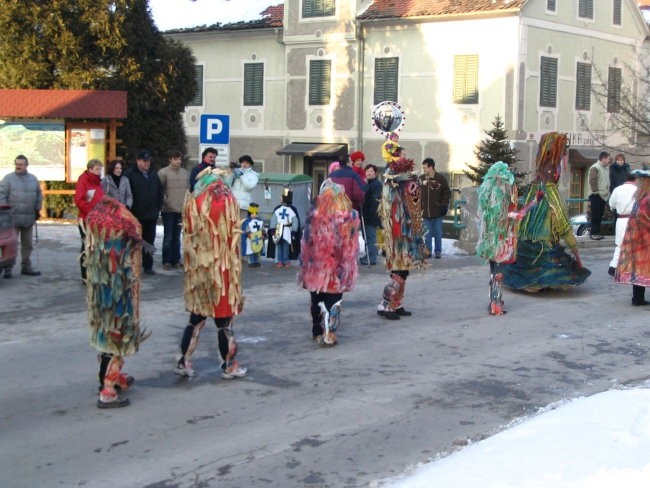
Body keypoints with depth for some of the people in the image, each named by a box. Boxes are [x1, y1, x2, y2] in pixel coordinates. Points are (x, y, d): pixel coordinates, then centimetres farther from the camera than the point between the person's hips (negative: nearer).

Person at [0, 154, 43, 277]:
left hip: (29, 218, 5)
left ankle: (26, 267, 20)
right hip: (13, 218, -5)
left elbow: (39, 195, 20)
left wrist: (37, 209, 14)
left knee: (28, 245, 11)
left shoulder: (33, 179, 11)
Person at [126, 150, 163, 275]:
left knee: (149, 241, 10)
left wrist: (158, 208, 8)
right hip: (137, 216, -5)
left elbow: (160, 192, 18)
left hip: (152, 215, 5)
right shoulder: (131, 175, -7)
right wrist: (131, 211, -13)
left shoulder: (154, 174, 12)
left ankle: (148, 266, 17)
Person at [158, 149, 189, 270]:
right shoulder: (163, 172, -7)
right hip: (168, 210, -4)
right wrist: (165, 202, -14)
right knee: (168, 236, 0)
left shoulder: (185, 173, 8)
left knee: (177, 236, 11)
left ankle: (176, 260, 16)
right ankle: (166, 261, 7)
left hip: (182, 209, 4)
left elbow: (188, 189, 11)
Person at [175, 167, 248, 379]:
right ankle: (229, 366, 12)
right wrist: (235, 268, 1)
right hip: (221, 268, -4)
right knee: (224, 319, 4)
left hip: (198, 269, 4)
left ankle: (185, 362, 14)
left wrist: (191, 265, 11)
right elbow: (233, 237, -6)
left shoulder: (191, 202, 4)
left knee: (196, 318, 13)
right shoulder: (227, 200, -6)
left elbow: (188, 238, 5)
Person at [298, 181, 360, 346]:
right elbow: (353, 246, -2)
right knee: (333, 301, 7)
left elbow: (306, 243, -1)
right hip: (337, 269, -1)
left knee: (317, 301, 16)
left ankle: (318, 332, 25)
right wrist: (348, 268, 8)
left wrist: (304, 265, 9)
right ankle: (329, 334, 1)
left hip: (316, 266, 1)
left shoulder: (314, 216, -8)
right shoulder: (350, 216, -8)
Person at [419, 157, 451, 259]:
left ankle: (438, 251, 14)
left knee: (438, 233, 5)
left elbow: (447, 193, -1)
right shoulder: (421, 178, 3)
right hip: (425, 212, 3)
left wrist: (444, 205, -6)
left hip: (438, 212, -3)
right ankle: (428, 251, 15)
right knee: (427, 233, 7)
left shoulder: (441, 178, -6)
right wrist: (418, 205, 4)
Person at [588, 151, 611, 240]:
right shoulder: (595, 168, -10)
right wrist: (595, 192, -18)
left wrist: (607, 193, 15)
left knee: (600, 214, 10)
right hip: (596, 196, -9)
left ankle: (596, 232, 16)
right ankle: (593, 233, -2)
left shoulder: (605, 168, 17)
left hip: (603, 195, 9)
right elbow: (592, 181, -17)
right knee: (595, 215, -6)